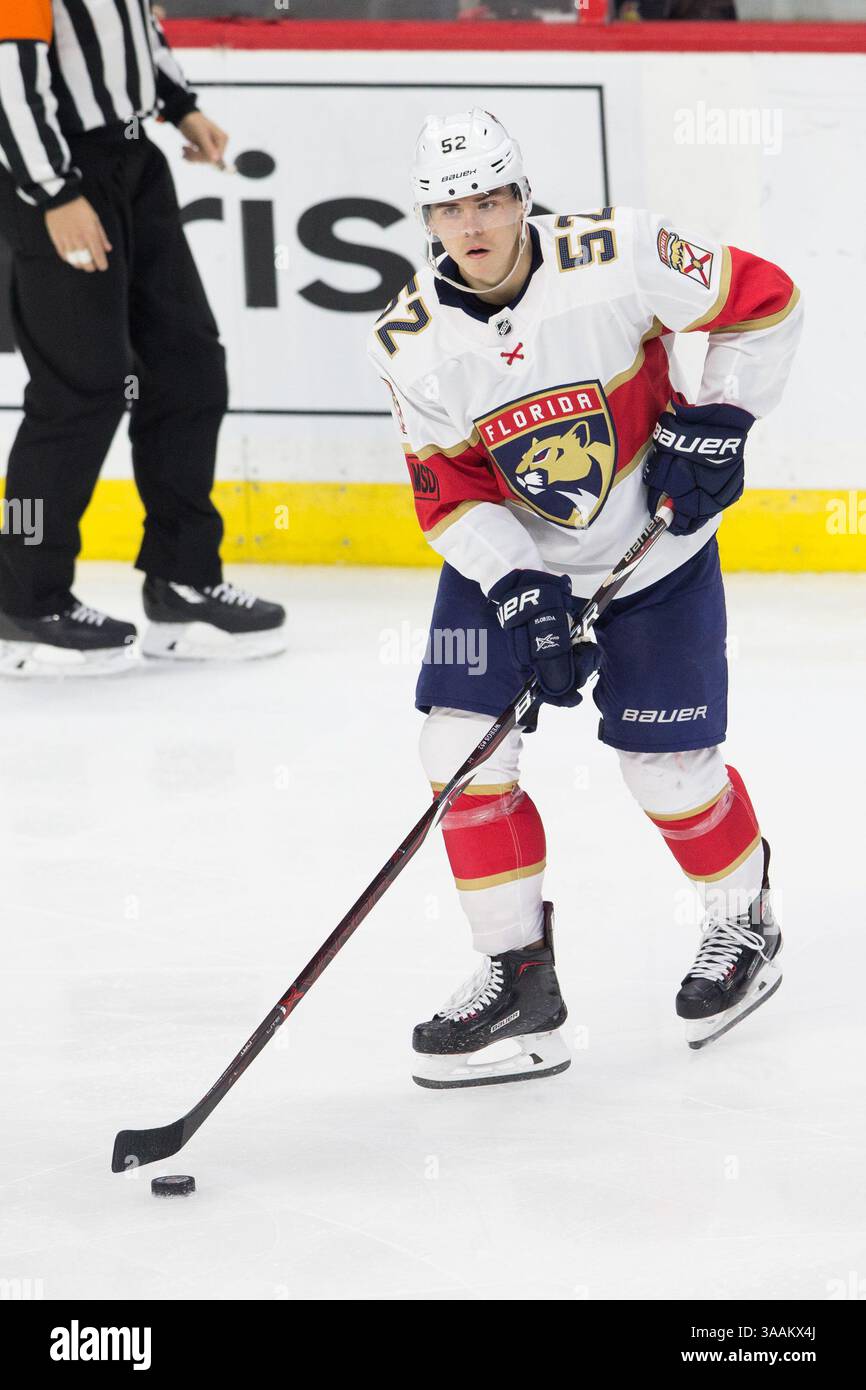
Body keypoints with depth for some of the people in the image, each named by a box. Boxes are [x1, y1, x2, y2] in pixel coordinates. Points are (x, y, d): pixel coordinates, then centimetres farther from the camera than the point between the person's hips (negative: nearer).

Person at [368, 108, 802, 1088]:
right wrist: (518, 593, -21)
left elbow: (761, 303, -11)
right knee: (462, 746, -9)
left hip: (653, 547, -3)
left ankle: (744, 923, 28)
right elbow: (449, 491, -9)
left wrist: (716, 418, -15)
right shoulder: (410, 342, -16)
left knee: (666, 766, -1)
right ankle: (518, 976, 3)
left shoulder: (618, 259, -24)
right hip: (508, 556, 3)